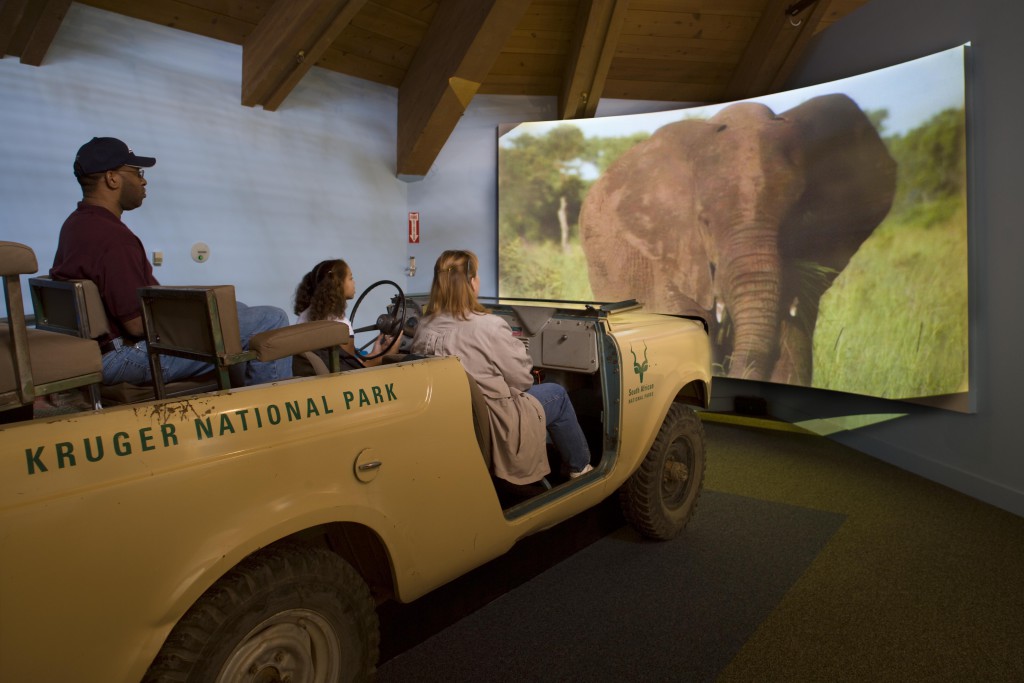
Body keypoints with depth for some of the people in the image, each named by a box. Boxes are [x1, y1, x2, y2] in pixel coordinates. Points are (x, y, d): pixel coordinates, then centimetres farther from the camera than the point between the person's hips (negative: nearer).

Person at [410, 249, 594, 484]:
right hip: (493, 427, -7)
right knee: (557, 393, 15)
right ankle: (580, 467, 32)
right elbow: (522, 379, -12)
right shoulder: (488, 326, -24)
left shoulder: (423, 327, -5)